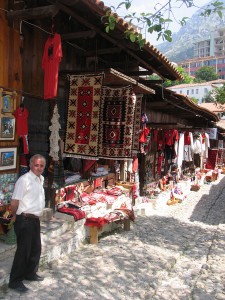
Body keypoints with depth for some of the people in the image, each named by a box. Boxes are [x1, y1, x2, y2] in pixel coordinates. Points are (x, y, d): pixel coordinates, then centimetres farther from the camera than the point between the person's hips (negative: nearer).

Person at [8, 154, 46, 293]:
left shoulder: (41, 179, 8)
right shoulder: (24, 180, -19)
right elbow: (14, 202, -17)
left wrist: (37, 215, 16)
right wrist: (15, 216, -2)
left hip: (35, 220, 8)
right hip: (25, 221, -8)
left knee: (36, 249, 18)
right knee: (23, 251, 1)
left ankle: (30, 273, 37)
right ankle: (15, 281, 17)